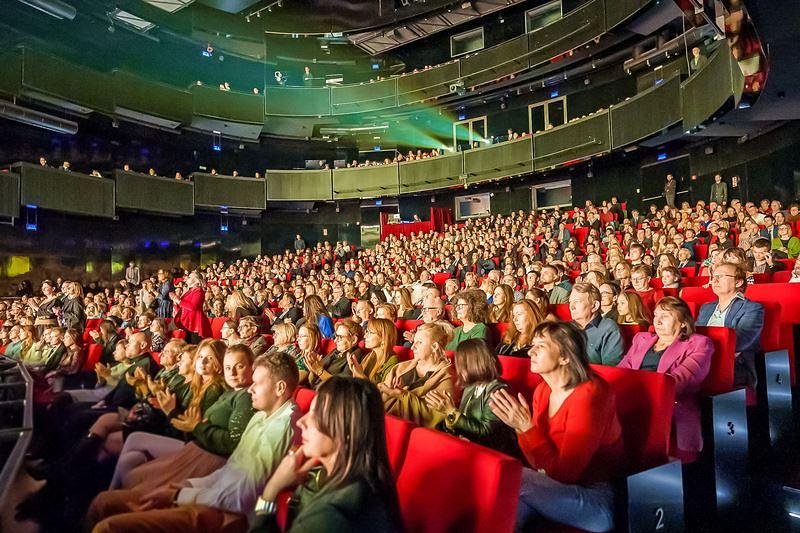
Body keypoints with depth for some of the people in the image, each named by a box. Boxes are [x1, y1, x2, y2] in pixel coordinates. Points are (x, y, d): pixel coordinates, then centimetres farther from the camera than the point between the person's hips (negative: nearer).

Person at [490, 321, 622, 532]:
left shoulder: (588, 394, -21)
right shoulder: (542, 391, 1)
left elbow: (565, 473, -22)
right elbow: (539, 466, 1)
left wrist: (526, 427, -27)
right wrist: (521, 426, -15)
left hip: (596, 502, -5)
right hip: (557, 488, 5)